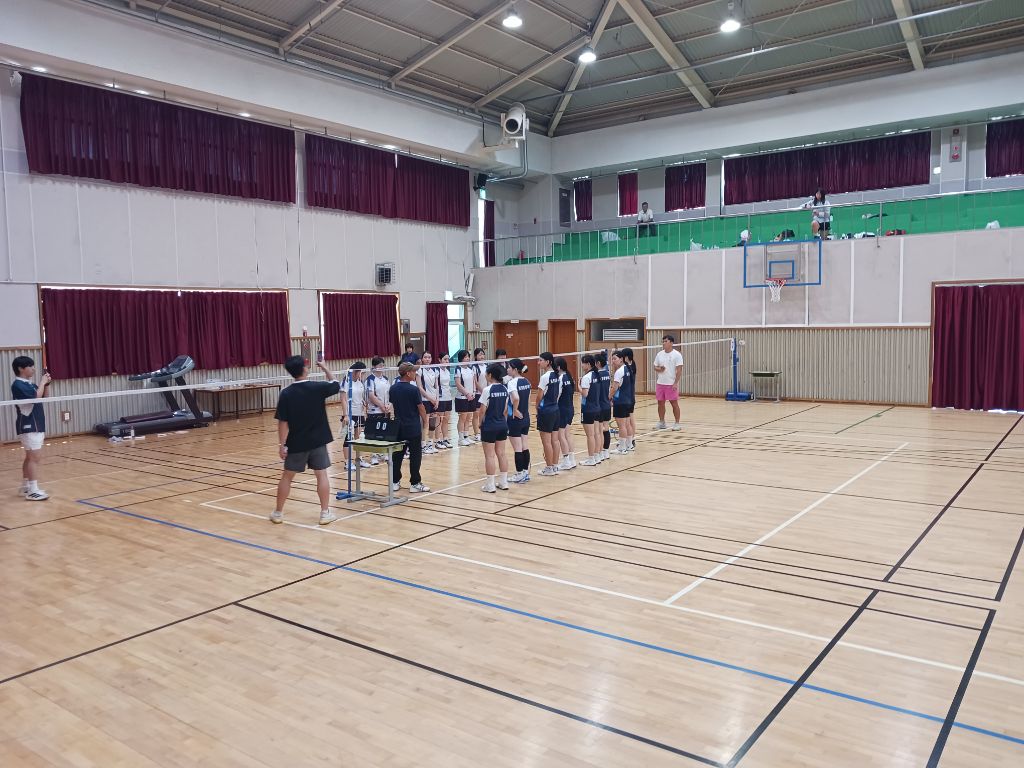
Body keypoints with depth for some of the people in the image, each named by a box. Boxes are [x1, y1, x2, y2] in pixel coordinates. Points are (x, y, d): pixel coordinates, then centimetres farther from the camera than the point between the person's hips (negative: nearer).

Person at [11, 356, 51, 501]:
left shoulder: (28, 384, 13)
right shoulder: (18, 385, -15)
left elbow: (43, 397, 21)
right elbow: (37, 396, -26)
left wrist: (46, 384, 5)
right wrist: (42, 382, -11)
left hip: (35, 425, 10)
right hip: (29, 426, -10)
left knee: (30, 457, 14)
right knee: (35, 457, -13)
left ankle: (26, 487, 23)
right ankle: (33, 491, -14)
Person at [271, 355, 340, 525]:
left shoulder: (286, 394, -9)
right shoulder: (318, 388, -10)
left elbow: (283, 422, -10)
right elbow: (336, 385, 11)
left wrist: (282, 444, -4)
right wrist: (325, 368, 22)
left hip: (296, 443, 1)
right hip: (317, 441, -1)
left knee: (287, 476, 12)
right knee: (322, 475, 7)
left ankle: (278, 513, 21)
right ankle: (325, 513, 8)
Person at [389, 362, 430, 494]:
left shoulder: (393, 389, 2)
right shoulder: (413, 389, -15)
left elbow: (393, 406, 12)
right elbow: (421, 408, -10)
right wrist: (425, 421, 5)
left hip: (398, 427, 6)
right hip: (413, 428, -6)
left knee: (397, 455, 12)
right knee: (415, 456, 2)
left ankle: (395, 482, 16)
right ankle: (415, 483, 4)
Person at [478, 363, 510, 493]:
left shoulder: (487, 390, -15)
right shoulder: (504, 389, 3)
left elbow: (483, 410, -14)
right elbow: (506, 410, 8)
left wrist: (480, 423, 1)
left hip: (489, 426, -6)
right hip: (502, 425, 6)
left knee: (490, 455, -1)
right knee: (501, 453, 12)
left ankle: (490, 485, 3)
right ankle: (503, 482, 18)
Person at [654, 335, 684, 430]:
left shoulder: (677, 354, -6)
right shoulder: (659, 354, 9)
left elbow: (679, 370, -10)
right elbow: (655, 367, 14)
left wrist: (675, 383, -17)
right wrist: (659, 369, -10)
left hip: (672, 384, -5)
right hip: (660, 383, 5)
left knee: (674, 403, -1)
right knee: (660, 403, 9)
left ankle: (677, 424, 6)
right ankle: (661, 422, 20)